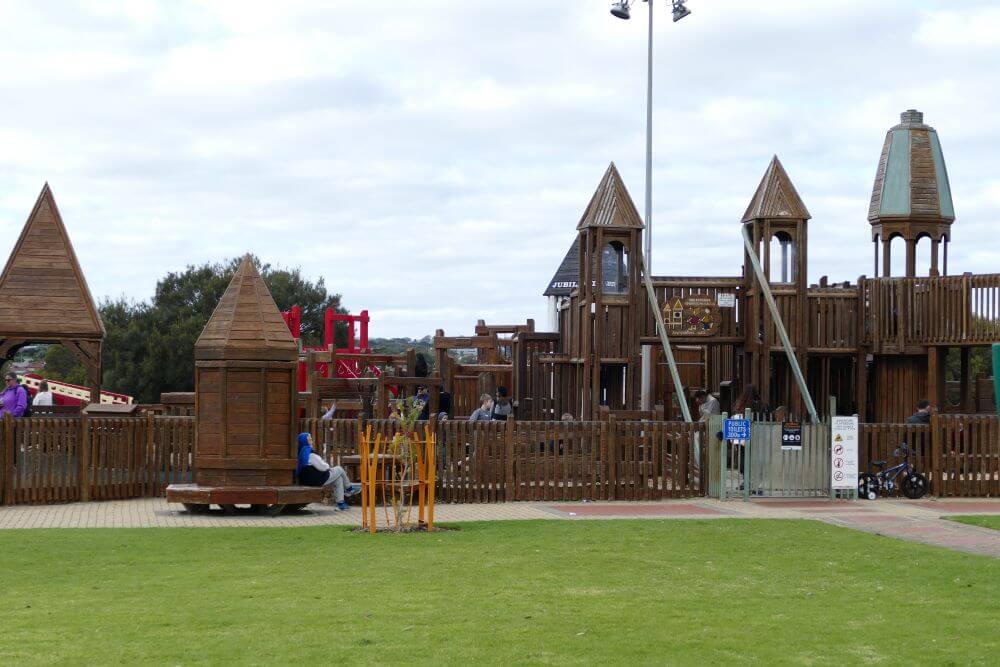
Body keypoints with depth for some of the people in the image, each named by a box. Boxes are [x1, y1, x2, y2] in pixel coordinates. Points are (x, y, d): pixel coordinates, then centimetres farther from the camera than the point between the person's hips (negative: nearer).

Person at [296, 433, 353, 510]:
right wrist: (328, 466, -1)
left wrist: (326, 466, 8)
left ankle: (340, 503, 19)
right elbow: (321, 467, -22)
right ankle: (348, 489, 30)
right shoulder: (310, 453, -24)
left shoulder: (302, 452, 7)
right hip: (317, 480, -9)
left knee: (339, 479, 19)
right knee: (339, 469, 9)